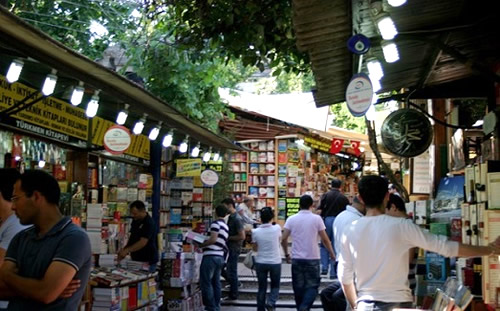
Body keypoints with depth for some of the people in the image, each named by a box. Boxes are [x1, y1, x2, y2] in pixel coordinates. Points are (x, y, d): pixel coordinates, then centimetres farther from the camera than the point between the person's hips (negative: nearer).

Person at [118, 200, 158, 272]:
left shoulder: (149, 223, -18)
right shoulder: (135, 221, 8)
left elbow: (142, 243, -25)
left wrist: (126, 250, -28)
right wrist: (124, 249, 3)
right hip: (136, 259, 8)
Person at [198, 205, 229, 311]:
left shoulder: (216, 223, -8)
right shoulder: (226, 227, 18)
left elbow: (213, 239, -17)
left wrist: (201, 245, -6)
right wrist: (204, 243, 19)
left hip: (211, 256, -9)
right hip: (220, 257, 9)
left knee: (206, 282, -4)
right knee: (216, 283, 14)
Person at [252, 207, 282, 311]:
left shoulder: (255, 232, -8)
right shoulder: (277, 228, -11)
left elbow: (255, 248, 5)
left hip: (260, 262, 1)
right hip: (275, 262, -1)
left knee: (262, 288, 12)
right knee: (275, 286, 15)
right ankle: (271, 302, -8)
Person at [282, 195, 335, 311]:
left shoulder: (291, 219, 1)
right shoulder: (316, 218, -4)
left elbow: (283, 239, -1)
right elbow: (325, 239, -3)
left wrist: (286, 254, 13)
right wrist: (332, 253, 11)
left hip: (296, 258, 2)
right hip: (312, 258, -2)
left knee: (298, 287, 11)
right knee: (312, 286, 3)